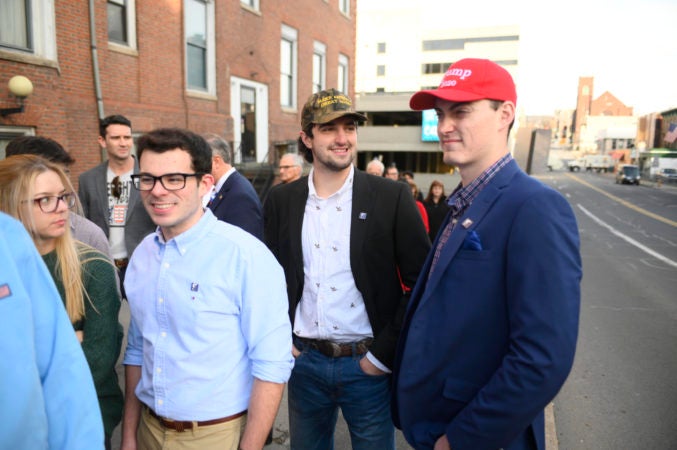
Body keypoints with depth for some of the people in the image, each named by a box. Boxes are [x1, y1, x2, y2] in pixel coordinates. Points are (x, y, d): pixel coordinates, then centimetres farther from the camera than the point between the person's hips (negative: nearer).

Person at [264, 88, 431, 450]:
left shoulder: (391, 197, -9)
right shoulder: (281, 200, 1)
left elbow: (421, 283, -9)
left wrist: (384, 353, -9)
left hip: (367, 364, -2)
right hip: (304, 361, 3)